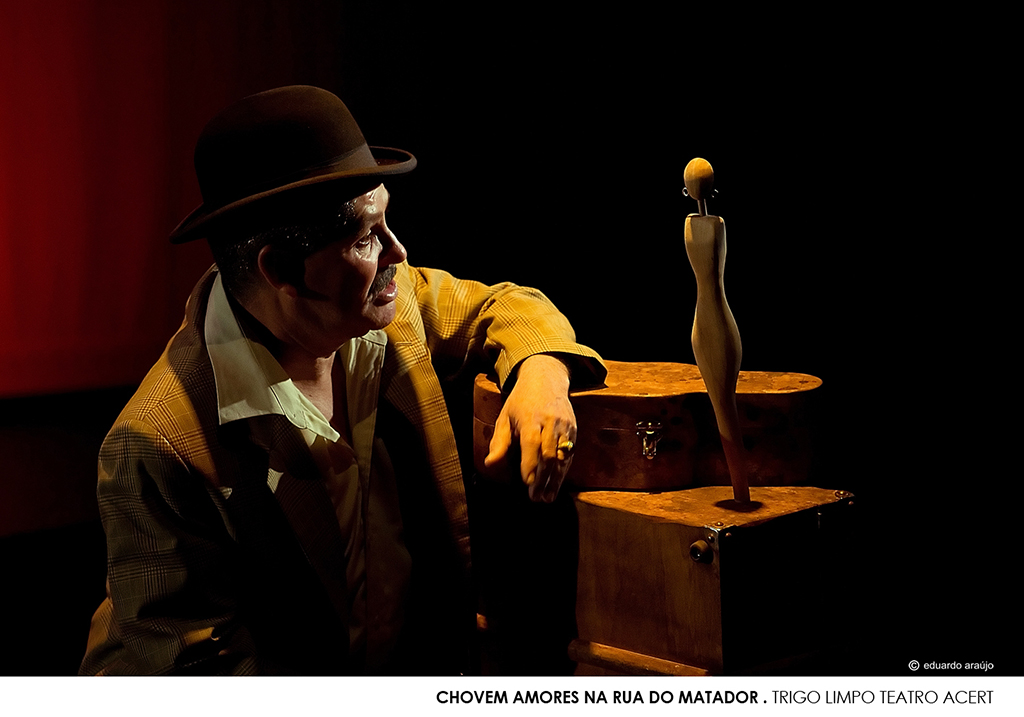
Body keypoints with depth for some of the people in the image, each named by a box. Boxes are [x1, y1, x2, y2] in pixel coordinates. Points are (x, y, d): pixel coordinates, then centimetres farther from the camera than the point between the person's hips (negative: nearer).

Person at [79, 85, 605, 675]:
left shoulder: (396, 303, -4)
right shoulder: (158, 447, -24)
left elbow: (502, 309, 15)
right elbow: (194, 662, -20)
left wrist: (542, 370, -9)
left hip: (425, 671, 7)